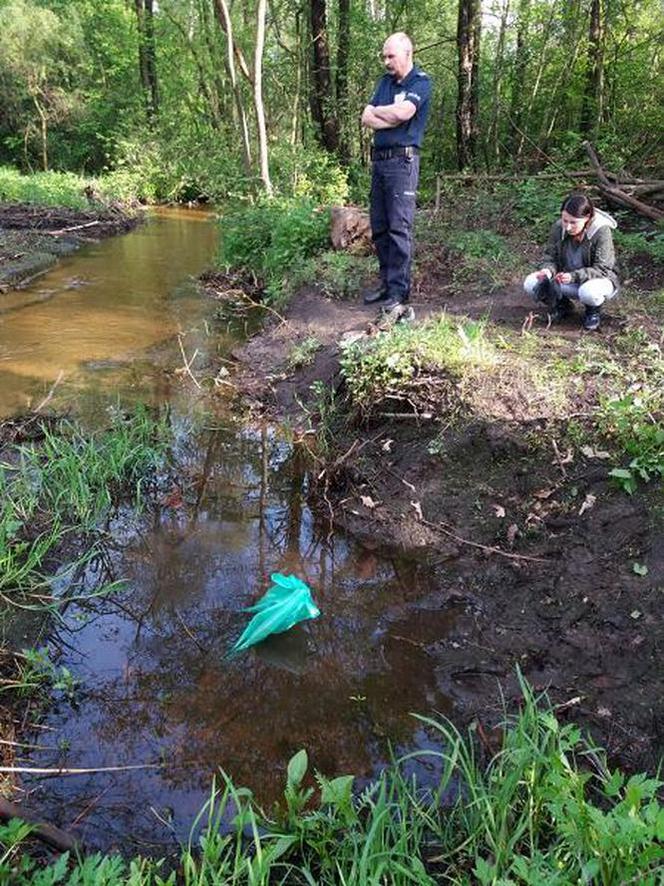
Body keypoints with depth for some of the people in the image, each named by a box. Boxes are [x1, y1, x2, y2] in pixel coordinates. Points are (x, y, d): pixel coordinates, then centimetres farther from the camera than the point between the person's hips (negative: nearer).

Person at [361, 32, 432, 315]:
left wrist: (377, 111, -2)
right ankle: (386, 283, 16)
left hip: (402, 161, -7)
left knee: (399, 227, -9)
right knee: (379, 227, 8)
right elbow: (366, 119, 8)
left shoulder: (421, 81, -2)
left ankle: (399, 290, -6)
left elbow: (403, 111, -19)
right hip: (379, 159, 8)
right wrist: (392, 119, -7)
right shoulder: (385, 81, 18)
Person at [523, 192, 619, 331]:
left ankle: (593, 311, -2)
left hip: (600, 280, -4)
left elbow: (601, 269, -25)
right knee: (530, 283, -18)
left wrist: (574, 276, -41)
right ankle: (563, 305, 9)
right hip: (568, 279, 5)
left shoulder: (601, 232, -24)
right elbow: (550, 256, -2)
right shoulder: (558, 228, -11)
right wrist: (547, 269, -28)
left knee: (589, 292, -42)